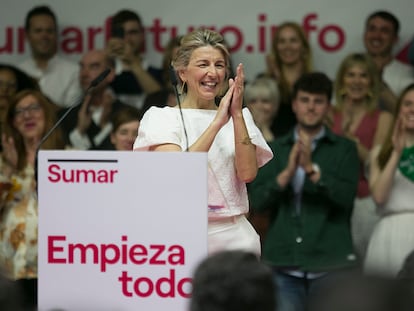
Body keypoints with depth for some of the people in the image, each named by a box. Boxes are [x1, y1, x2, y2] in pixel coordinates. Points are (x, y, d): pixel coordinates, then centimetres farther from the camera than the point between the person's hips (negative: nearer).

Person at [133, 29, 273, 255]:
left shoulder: (240, 118, 12)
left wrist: (237, 114, -9)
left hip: (234, 236, 3)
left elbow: (247, 173, -4)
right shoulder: (160, 117, 4)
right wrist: (217, 122, -15)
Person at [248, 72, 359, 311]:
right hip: (284, 266, 1)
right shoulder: (274, 150, 13)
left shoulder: (344, 149, 8)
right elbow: (257, 201, 1)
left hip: (330, 266, -1)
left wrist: (312, 168, -19)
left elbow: (346, 196, -8)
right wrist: (287, 172, -14)